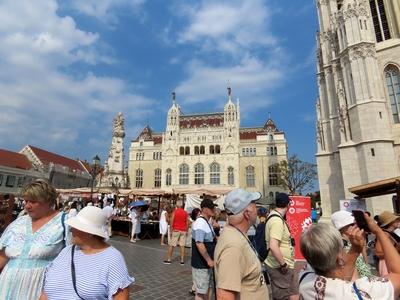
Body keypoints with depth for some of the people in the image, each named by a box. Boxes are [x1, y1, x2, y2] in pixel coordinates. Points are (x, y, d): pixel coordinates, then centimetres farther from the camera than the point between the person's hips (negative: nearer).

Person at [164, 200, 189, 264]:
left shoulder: (174, 212, -6)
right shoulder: (185, 213, 2)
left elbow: (172, 222, -9)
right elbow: (187, 223, 4)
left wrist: (171, 230, -3)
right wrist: (186, 230, 12)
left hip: (176, 230, -3)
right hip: (183, 231, 3)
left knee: (171, 245, 6)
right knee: (182, 246, 6)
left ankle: (168, 260, 11)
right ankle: (182, 260, 8)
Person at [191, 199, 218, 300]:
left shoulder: (207, 222, 8)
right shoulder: (200, 223, -24)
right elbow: (199, 244, -29)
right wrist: (209, 260, -22)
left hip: (207, 262, 9)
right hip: (201, 264, -9)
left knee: (207, 288, 22)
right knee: (201, 291, 4)